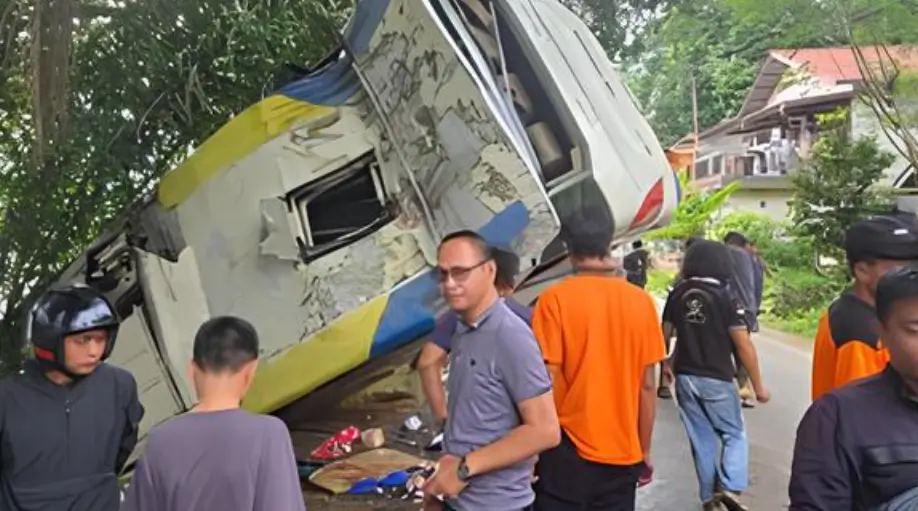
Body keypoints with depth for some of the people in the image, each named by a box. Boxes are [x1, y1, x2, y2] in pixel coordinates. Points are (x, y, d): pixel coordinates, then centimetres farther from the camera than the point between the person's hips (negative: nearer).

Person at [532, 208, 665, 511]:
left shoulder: (555, 299, -10)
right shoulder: (641, 301, -1)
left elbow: (548, 382, -11)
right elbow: (647, 385, 2)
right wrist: (644, 451, 13)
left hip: (568, 451, -3)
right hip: (623, 452, 3)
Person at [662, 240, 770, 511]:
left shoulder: (677, 295, 2)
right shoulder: (725, 297, -12)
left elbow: (665, 334, 11)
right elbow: (744, 346, -14)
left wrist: (668, 363, 28)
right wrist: (758, 385, -7)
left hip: (685, 377, 4)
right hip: (716, 379, -4)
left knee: (701, 440, 13)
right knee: (734, 435, 10)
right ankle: (729, 487, -8)